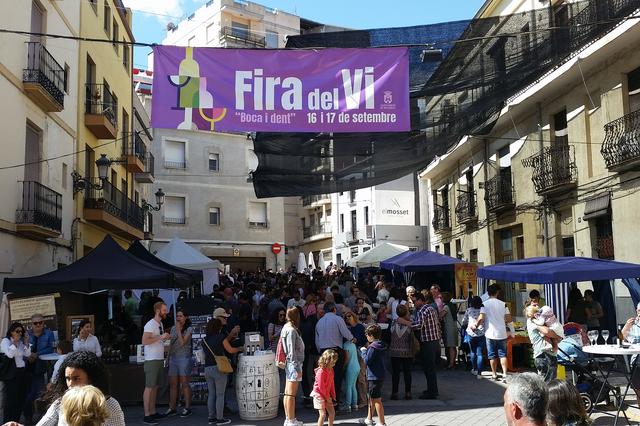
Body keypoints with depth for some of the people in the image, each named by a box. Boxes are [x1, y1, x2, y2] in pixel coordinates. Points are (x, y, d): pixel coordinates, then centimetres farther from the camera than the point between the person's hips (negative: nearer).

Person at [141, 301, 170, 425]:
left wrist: (165, 338, 7)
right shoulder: (150, 324, -14)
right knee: (149, 387, -5)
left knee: (155, 387, 12)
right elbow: (144, 341, -24)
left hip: (160, 359, 9)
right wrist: (160, 337, -22)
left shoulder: (160, 324, 14)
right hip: (152, 360, -9)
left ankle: (153, 412, 19)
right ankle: (147, 415, -2)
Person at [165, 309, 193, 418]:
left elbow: (182, 342, -15)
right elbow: (170, 344, 16)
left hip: (184, 358, -6)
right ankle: (172, 408, 14)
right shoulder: (173, 328, 11)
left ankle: (187, 408, 3)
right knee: (172, 384, 7)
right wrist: (168, 357, 13)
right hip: (173, 358, 6)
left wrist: (179, 329, -12)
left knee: (184, 384, -3)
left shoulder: (189, 329, -5)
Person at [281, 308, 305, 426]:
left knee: (287, 393, 14)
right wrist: (297, 369, -19)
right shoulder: (291, 330, -16)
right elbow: (291, 352, -19)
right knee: (291, 394, -5)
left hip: (289, 364, 10)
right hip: (293, 364, -10)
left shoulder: (287, 328, 13)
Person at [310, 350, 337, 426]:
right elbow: (321, 387, -20)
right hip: (319, 394, -8)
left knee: (332, 412, 11)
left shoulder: (331, 370, 4)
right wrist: (327, 397, -13)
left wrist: (332, 396, 4)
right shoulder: (321, 371, -22)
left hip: (327, 395, 9)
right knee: (323, 414, -11)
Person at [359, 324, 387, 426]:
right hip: (380, 375, 10)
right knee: (372, 397, 23)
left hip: (375, 376, -10)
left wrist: (363, 351, -5)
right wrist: (367, 350, 8)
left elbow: (367, 360, -19)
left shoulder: (373, 347, -20)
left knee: (377, 400, -5)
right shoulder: (380, 345, 9)